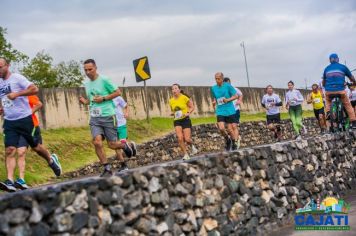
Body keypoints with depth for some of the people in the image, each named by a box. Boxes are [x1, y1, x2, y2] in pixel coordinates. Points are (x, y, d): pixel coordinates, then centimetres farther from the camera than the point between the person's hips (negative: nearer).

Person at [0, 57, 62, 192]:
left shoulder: (17, 78, -10)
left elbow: (35, 89, -19)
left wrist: (17, 94, -24)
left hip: (24, 119, -5)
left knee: (36, 146, 8)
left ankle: (51, 160, 38)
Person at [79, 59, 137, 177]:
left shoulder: (104, 80, -8)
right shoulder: (87, 84, 11)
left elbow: (118, 92, -5)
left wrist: (103, 98, -15)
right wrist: (85, 102, 2)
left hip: (108, 116, -4)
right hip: (95, 118, 5)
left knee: (112, 145, 0)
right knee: (97, 142, -15)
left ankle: (127, 145, 34)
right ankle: (107, 169, -4)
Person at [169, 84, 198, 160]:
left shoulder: (184, 97, -7)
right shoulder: (171, 101, 6)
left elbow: (192, 107, 0)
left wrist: (188, 113, -16)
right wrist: (173, 113, -1)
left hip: (185, 120, -3)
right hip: (177, 121, 3)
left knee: (187, 139, -9)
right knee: (180, 138, -15)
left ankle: (192, 146, 27)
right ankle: (185, 154, 0)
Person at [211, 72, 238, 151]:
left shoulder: (228, 86, -5)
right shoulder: (213, 88, 7)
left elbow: (236, 96, -2)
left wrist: (228, 100, -17)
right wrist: (214, 102, 0)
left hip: (230, 111, -2)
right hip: (220, 111, 3)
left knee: (230, 129, 1)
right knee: (221, 128, -14)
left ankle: (233, 144, 24)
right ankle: (227, 140, 14)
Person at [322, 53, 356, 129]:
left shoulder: (326, 69, 14)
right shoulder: (343, 67, 8)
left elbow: (323, 82, 21)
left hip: (329, 91, 2)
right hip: (340, 90, -2)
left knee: (328, 102, 32)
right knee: (348, 105, 10)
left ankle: (328, 112, 6)